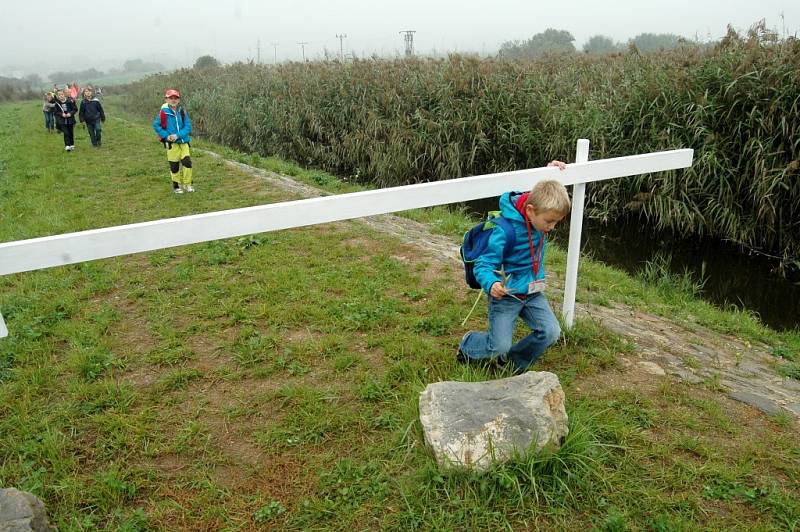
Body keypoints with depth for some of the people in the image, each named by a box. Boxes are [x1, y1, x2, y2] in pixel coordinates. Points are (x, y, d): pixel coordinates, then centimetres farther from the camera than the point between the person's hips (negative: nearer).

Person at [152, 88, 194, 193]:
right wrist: (166, 136, -11)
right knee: (174, 165, 5)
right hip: (171, 143, -2)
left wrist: (178, 135, -16)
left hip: (183, 141, 2)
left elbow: (188, 126, -3)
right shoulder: (163, 112, -6)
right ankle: (176, 186, 22)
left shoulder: (182, 111, -1)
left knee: (187, 162, -8)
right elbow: (156, 125, 0)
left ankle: (187, 184, 9)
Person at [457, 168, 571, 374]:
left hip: (533, 292, 7)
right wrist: (491, 284, -45)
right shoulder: (505, 230, -28)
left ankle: (514, 361, 18)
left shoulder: (538, 214, -6)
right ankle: (468, 344, 25)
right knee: (499, 346, -10)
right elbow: (483, 265, -25)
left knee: (551, 332, -8)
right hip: (506, 294, -6)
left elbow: (547, 193, 19)